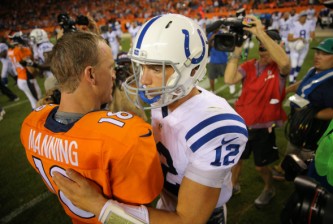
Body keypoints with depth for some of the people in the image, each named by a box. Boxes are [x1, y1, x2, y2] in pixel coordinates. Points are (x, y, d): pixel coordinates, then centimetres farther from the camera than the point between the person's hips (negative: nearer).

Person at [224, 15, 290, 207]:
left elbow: (285, 61, -38)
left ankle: (270, 189, 46)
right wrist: (236, 52, -23)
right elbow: (229, 79, -20)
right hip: (242, 123, 3)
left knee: (261, 166, 14)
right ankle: (234, 185, 49)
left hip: (264, 127, -3)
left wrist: (261, 33, -42)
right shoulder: (249, 66, -3)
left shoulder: (280, 69, -12)